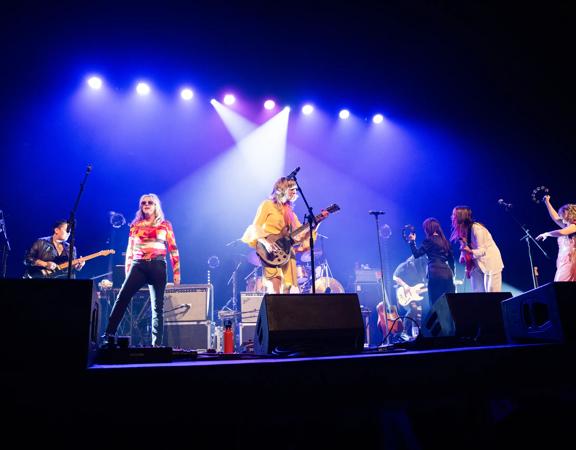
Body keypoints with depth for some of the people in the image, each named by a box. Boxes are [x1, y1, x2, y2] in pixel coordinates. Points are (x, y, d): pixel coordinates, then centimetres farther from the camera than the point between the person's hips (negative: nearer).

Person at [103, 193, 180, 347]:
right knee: (122, 298, -14)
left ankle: (157, 344, 5)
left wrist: (176, 272, 0)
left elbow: (173, 249, 6)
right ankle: (109, 336, -10)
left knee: (158, 306, 0)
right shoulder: (135, 225, 14)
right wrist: (127, 270, 10)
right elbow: (130, 250, 16)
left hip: (157, 266, -1)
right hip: (138, 265, 2)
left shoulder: (165, 225, 9)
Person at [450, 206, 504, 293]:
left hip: (491, 263, -7)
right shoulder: (463, 231, 2)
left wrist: (470, 252, -40)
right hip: (478, 265, 7)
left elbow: (482, 250, -22)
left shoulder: (476, 228, -20)